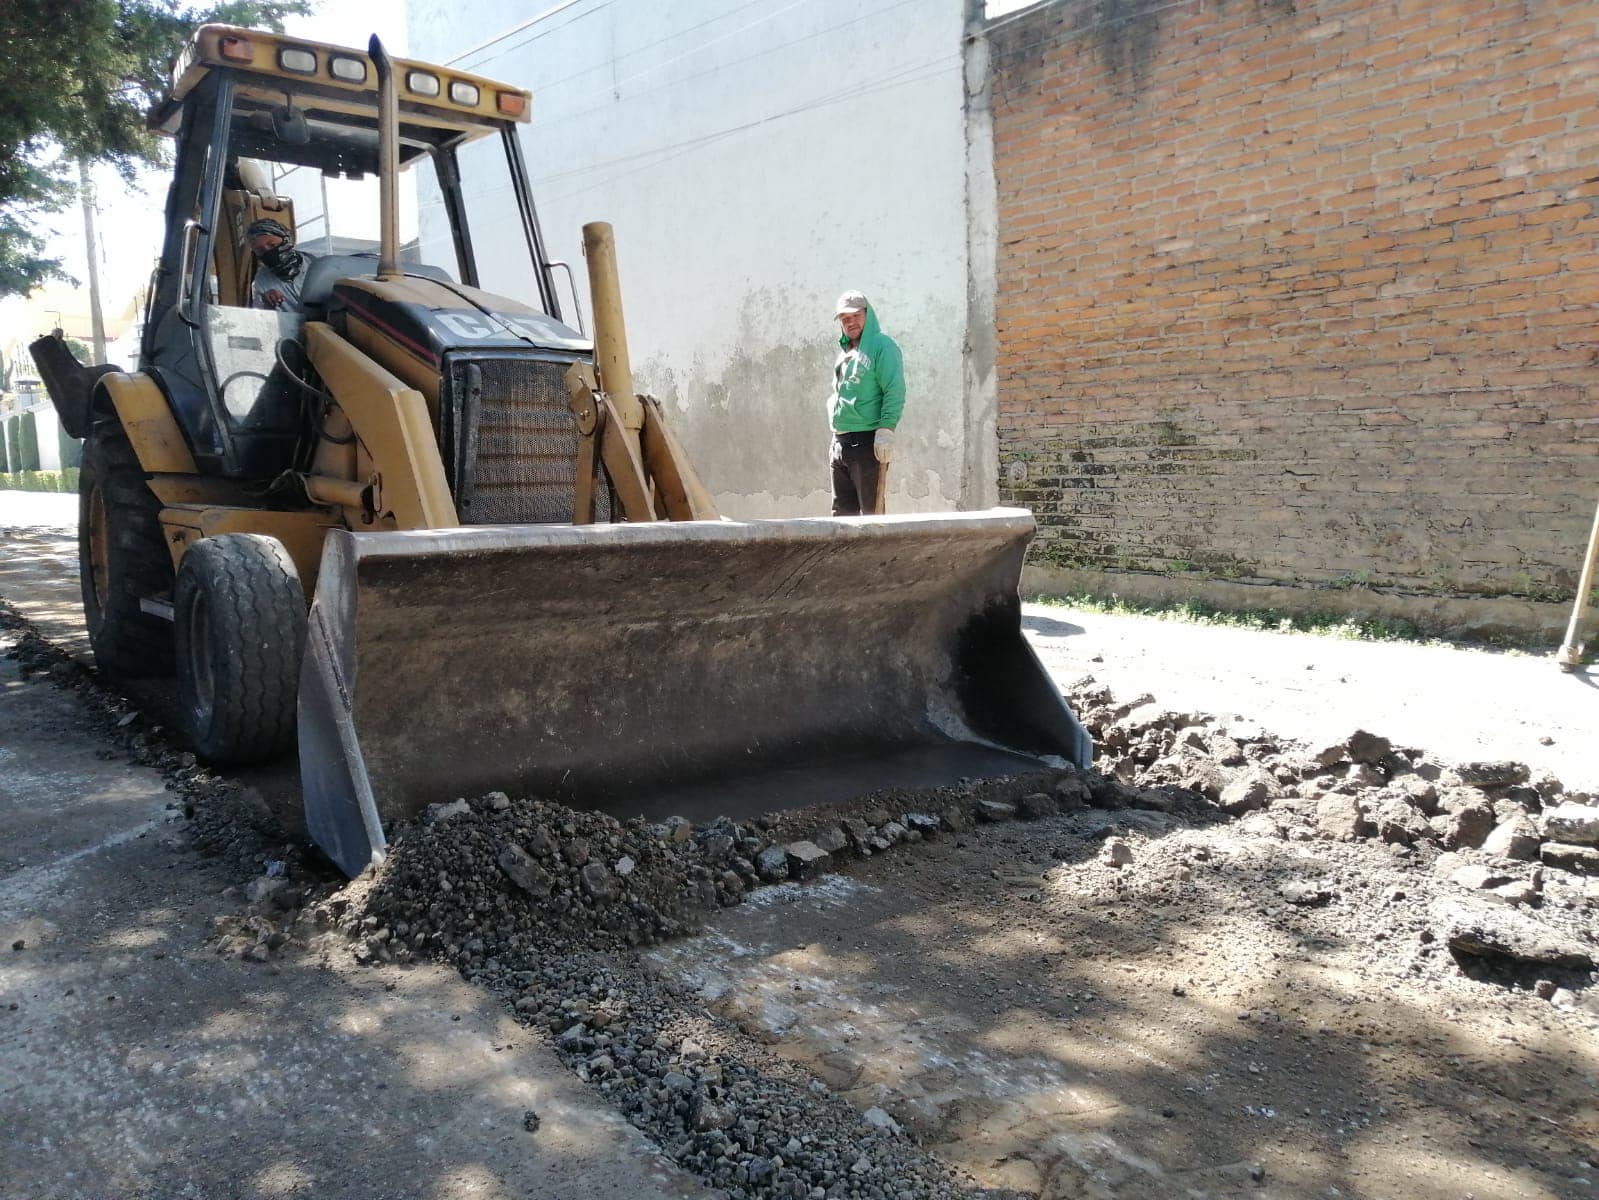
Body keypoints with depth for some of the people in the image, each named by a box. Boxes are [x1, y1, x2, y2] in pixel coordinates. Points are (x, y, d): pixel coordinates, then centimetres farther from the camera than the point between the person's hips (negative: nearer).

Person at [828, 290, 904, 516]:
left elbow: (895, 392, -15)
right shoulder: (845, 351, 19)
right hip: (839, 444, 9)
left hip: (867, 443, -8)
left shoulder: (882, 346, -6)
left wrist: (886, 430, -23)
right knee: (842, 511, 11)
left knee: (871, 511, -4)